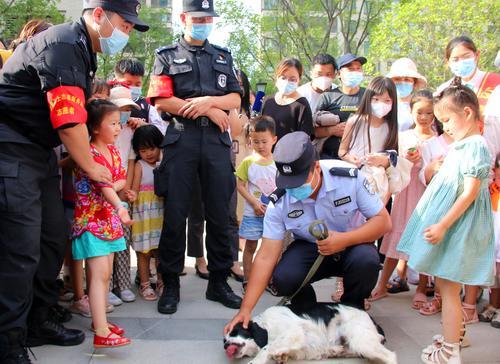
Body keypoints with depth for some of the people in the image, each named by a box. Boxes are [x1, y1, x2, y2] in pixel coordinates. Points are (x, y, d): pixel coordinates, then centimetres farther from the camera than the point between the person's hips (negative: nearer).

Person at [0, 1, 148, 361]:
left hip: (41, 153, 10)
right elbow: (69, 121, -20)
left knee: (53, 241, 11)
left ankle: (37, 322, 24)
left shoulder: (84, 51, 14)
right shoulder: (63, 46, -18)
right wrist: (90, 167, -7)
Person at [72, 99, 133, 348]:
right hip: (91, 219, -8)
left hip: (109, 219, 8)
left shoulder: (112, 150, 8)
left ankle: (99, 320, 25)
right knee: (99, 273, -12)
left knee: (106, 273, 13)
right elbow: (102, 183, -32)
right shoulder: (89, 154, -19)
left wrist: (110, 186, -14)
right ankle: (101, 333, -12)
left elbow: (121, 180, 7)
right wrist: (120, 207, -46)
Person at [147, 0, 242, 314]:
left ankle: (219, 282, 13)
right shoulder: (167, 56, 10)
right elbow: (161, 101, -3)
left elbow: (236, 99, 10)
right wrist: (210, 111, -6)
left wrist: (207, 101, -10)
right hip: (181, 139, -2)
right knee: (175, 215, -2)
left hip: (217, 140, 3)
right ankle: (171, 284, 9)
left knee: (220, 214, 3)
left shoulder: (223, 56, 19)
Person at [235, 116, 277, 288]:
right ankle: (247, 280, 17)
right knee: (250, 246, 7)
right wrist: (254, 203, -12)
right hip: (253, 213, -1)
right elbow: (240, 185, -3)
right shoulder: (248, 162, -3)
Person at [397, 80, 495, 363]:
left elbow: (470, 192, -21)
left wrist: (443, 225, -23)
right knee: (445, 284, 18)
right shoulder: (459, 146, 13)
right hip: (447, 222, 9)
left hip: (458, 225, -9)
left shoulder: (476, 146, -16)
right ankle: (458, 333, 34)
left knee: (449, 287, -2)